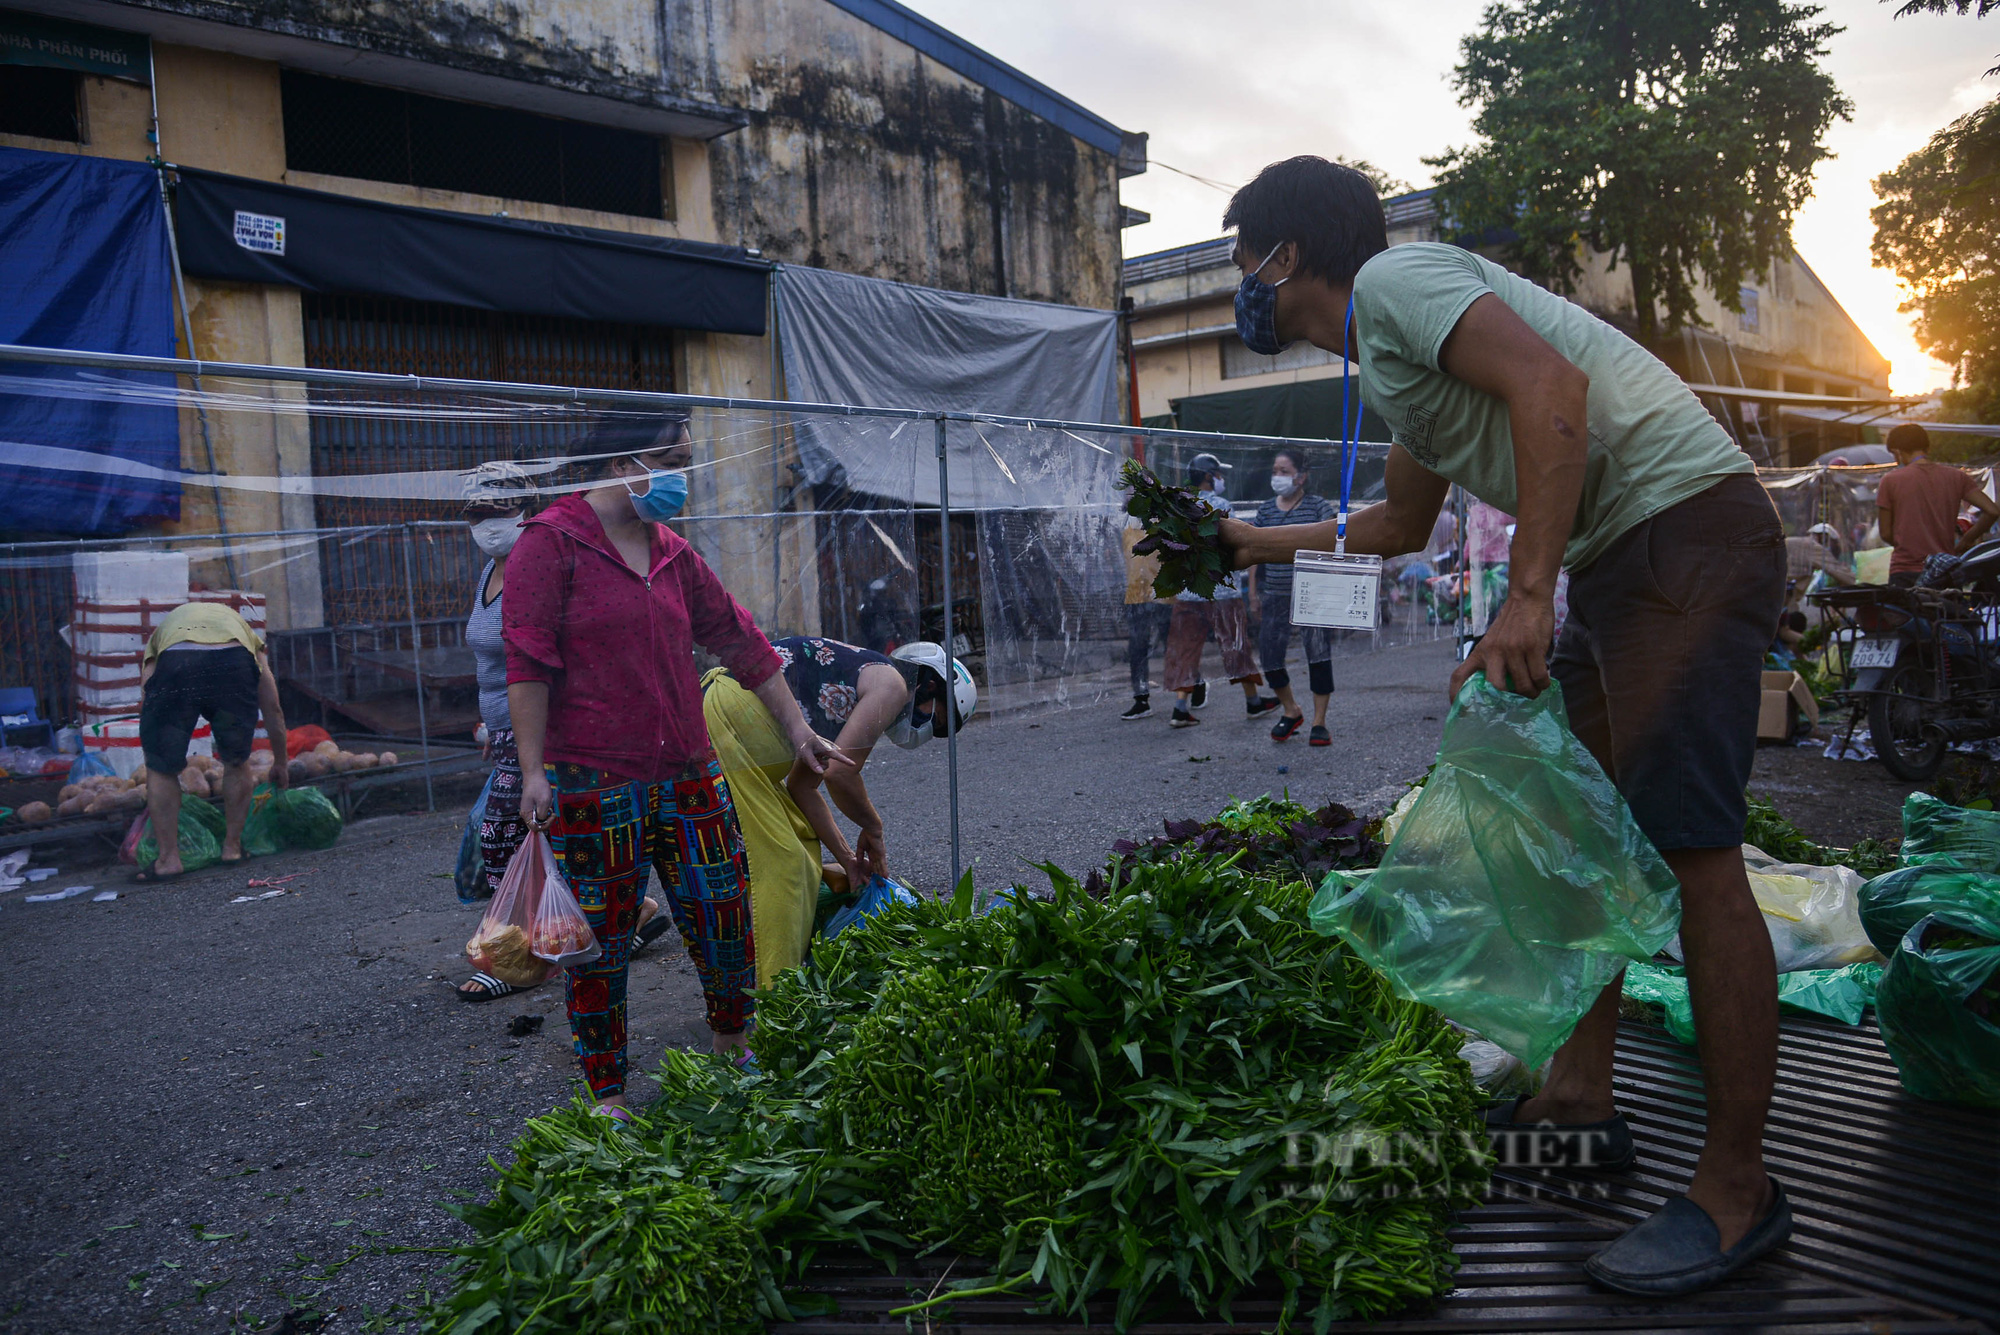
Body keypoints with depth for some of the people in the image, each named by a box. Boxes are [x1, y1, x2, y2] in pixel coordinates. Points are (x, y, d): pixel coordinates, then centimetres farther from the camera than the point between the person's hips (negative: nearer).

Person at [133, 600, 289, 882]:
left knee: (161, 769, 19)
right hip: (235, 665, 1)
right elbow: (273, 709, 43)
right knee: (237, 763, 24)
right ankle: (233, 847, 30)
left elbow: (147, 708, 38)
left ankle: (169, 858, 19)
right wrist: (280, 763, 57)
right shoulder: (237, 621, 43)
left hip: (173, 665, 0)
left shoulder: (163, 629, 41)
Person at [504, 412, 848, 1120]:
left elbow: (740, 641, 18)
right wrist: (534, 771, -15)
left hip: (688, 777, 6)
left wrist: (796, 728, 19)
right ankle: (606, 1095, 21)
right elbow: (528, 663, -10)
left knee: (726, 923, 10)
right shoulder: (552, 541, -5)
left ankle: (733, 1044, 35)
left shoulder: (674, 553, 14)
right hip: (592, 787, -6)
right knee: (598, 947, 5)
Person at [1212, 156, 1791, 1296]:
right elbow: (1401, 526, 34)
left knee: (1689, 847, -11)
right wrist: (1259, 541, 39)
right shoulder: (1388, 359, 22)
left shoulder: (1392, 280, -7)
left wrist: (1527, 595, -27)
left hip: (1688, 526, -10)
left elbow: (1552, 391, -23)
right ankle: (1580, 1102, 22)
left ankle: (1739, 1192, -1)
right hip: (1616, 560, 10)